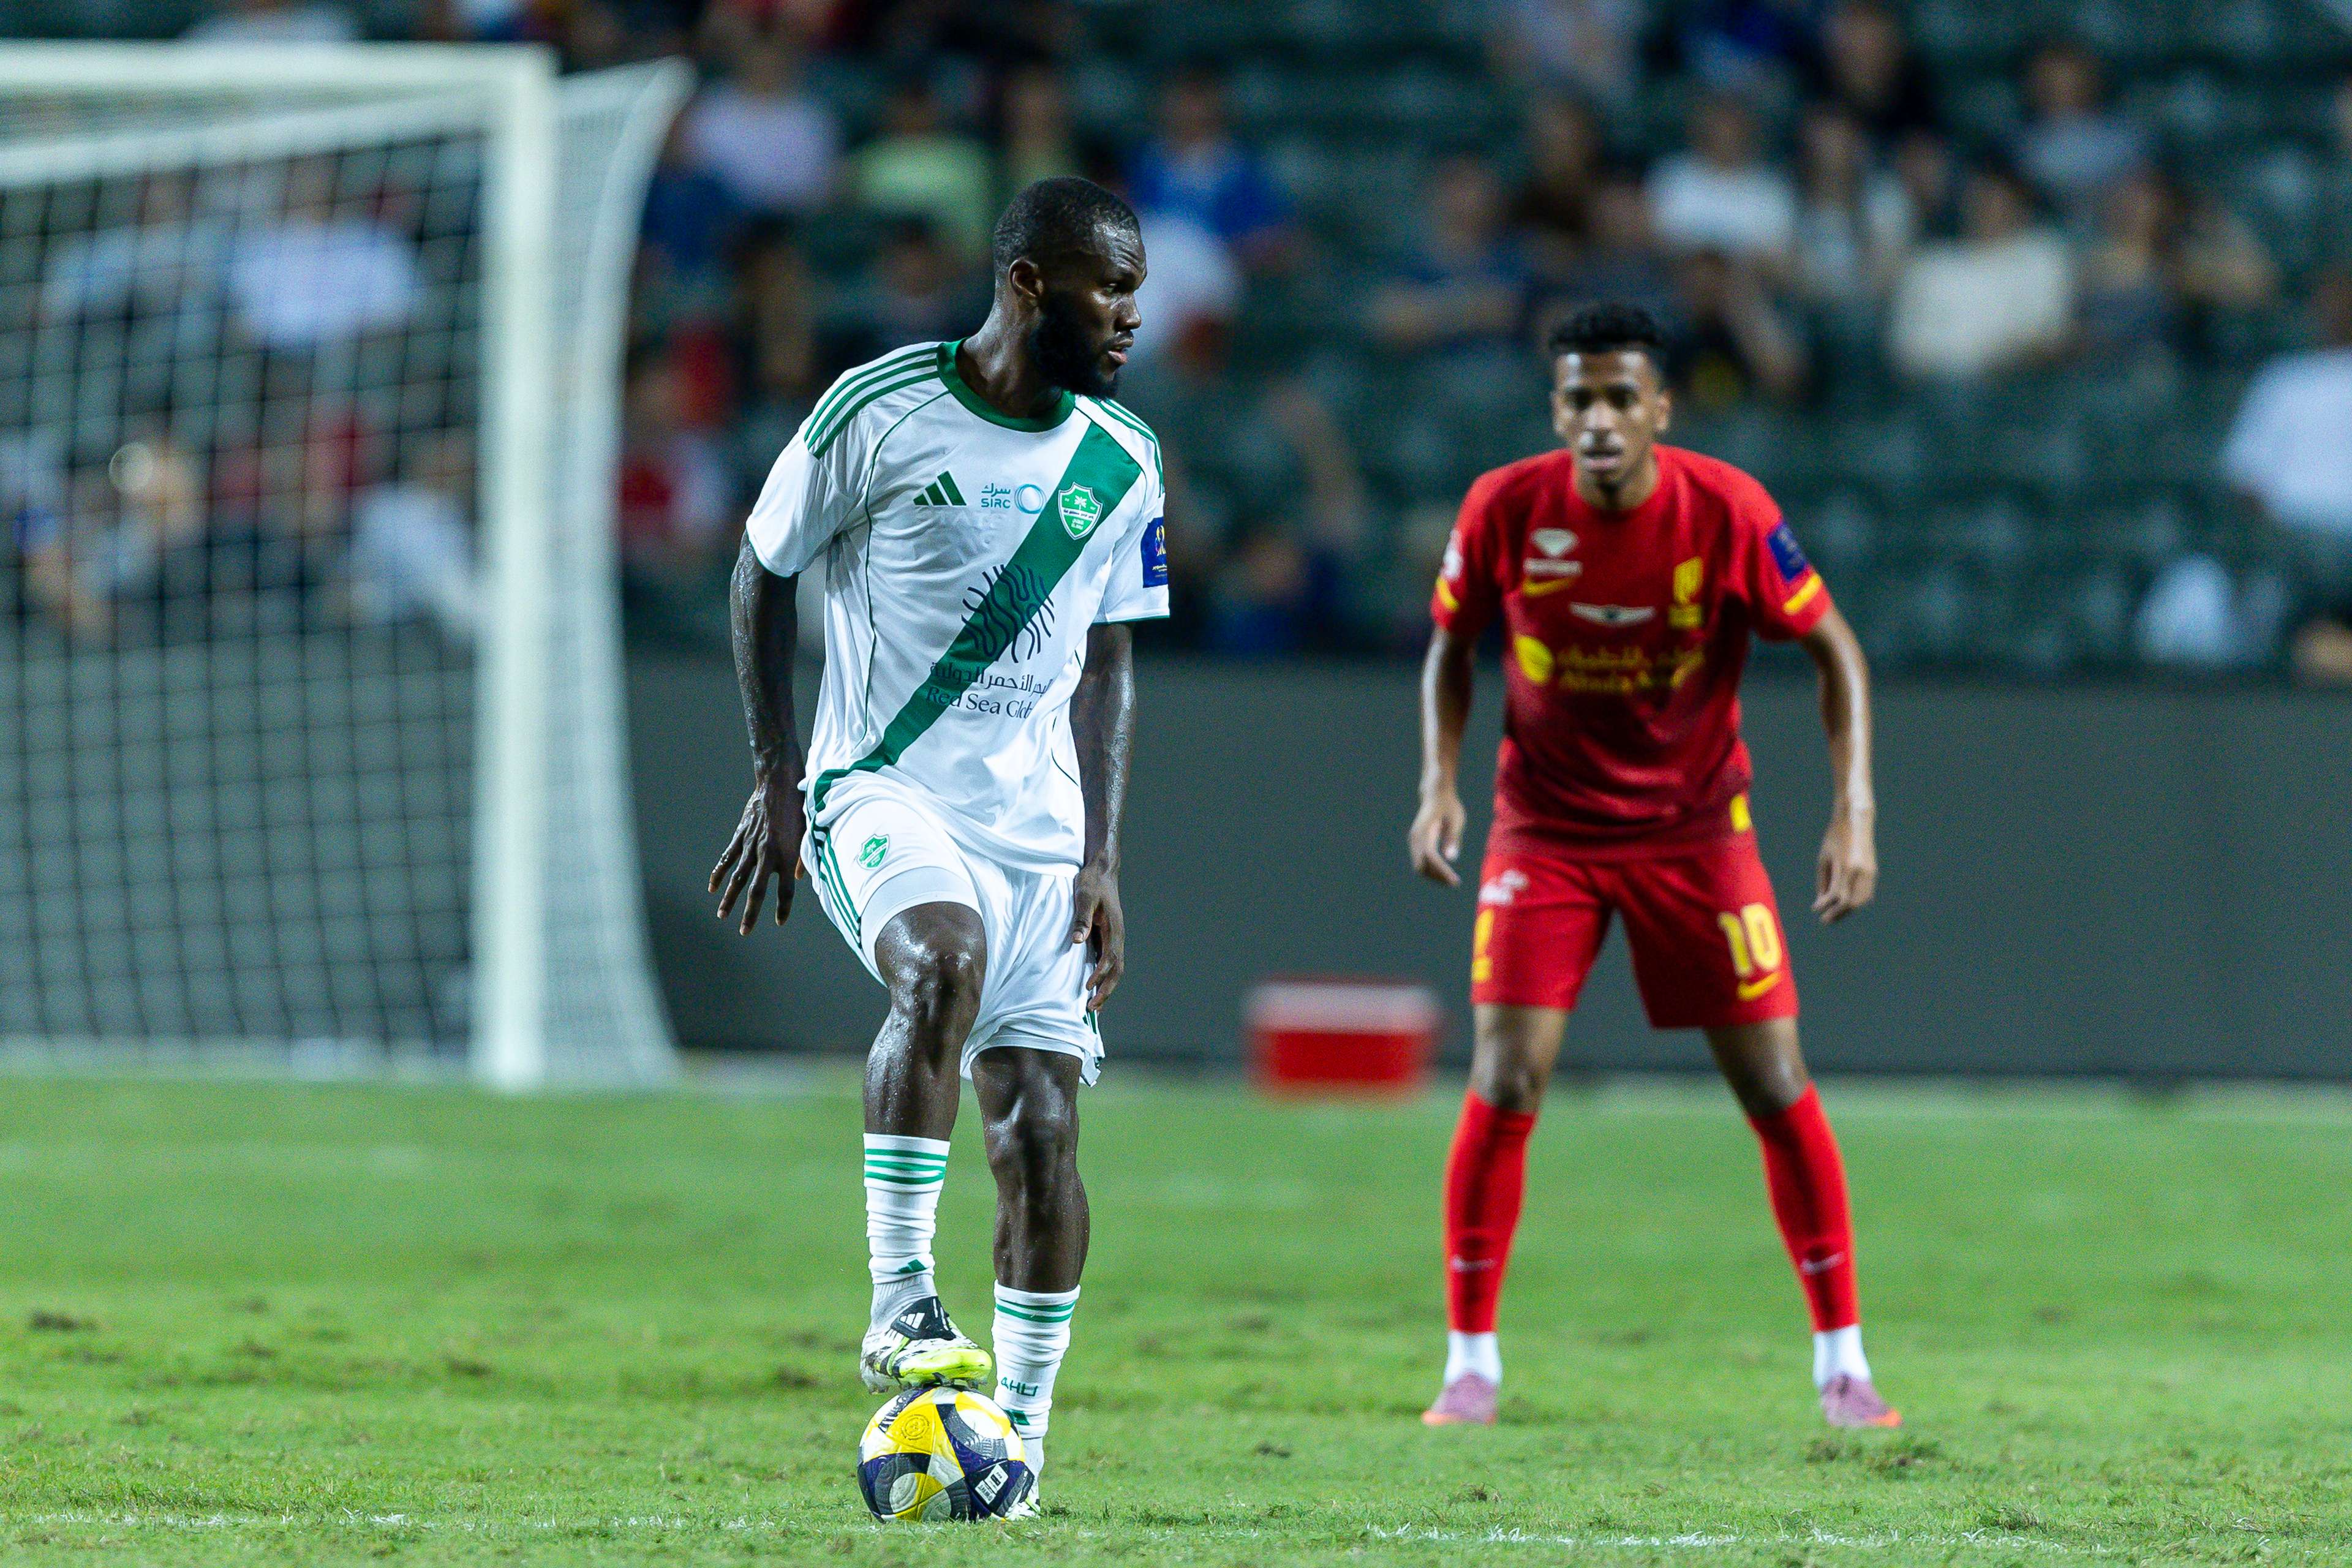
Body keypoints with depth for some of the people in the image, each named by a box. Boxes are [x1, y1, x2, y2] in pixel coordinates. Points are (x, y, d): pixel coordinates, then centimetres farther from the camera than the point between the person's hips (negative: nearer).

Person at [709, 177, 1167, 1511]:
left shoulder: (1121, 462, 7)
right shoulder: (881, 412, -7)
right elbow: (763, 574, 4)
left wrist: (1102, 860, 7)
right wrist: (778, 777, -2)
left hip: (1037, 825, 4)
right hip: (881, 791, -4)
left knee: (1042, 1124, -4)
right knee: (944, 961, -35)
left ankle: (1021, 1437, 6)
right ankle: (901, 1301, -31)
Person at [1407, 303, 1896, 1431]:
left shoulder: (1726, 512, -16)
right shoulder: (1505, 510, -13)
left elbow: (1832, 648, -6)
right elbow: (1452, 647, 5)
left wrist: (1854, 809, -14)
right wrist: (1439, 781, -9)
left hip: (1695, 828, 0)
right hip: (1544, 830, 0)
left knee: (1777, 1091, -2)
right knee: (1506, 1086, -11)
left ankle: (1841, 1360, 9)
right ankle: (1470, 1359, 1)